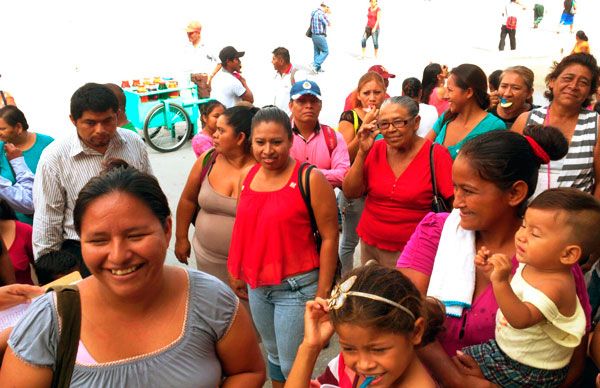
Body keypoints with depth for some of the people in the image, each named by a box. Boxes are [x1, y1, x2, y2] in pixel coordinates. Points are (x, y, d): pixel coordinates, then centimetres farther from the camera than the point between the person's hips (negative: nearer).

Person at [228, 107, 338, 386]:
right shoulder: (247, 176, 2)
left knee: (293, 366, 7)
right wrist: (237, 273, 16)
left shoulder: (310, 179, -15)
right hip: (256, 285, 6)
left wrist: (323, 293, -14)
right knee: (273, 354, 23)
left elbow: (329, 237, -14)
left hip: (296, 286, -5)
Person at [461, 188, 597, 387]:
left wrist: (500, 282, -55)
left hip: (531, 371, -8)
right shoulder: (533, 264, -7)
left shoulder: (555, 286, -33)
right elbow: (514, 291, 12)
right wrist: (493, 272, -5)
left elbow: (521, 320, -45)